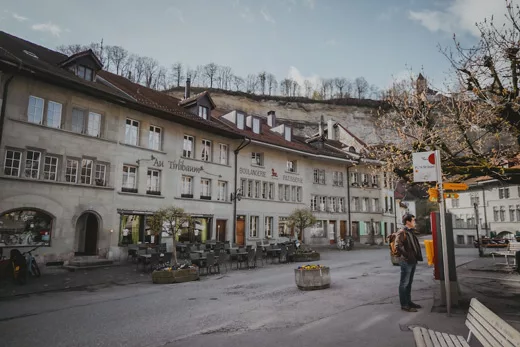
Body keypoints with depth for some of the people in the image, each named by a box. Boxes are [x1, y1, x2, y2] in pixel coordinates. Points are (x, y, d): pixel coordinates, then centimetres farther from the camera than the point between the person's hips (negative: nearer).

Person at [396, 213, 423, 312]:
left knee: (409, 283, 18)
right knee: (404, 283, -1)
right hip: (406, 261, -9)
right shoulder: (402, 232, -15)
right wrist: (407, 255, -20)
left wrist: (417, 256, 8)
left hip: (413, 261, 9)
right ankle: (404, 305, 6)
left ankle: (409, 301, 29)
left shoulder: (411, 232, 14)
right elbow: (398, 246, -25)